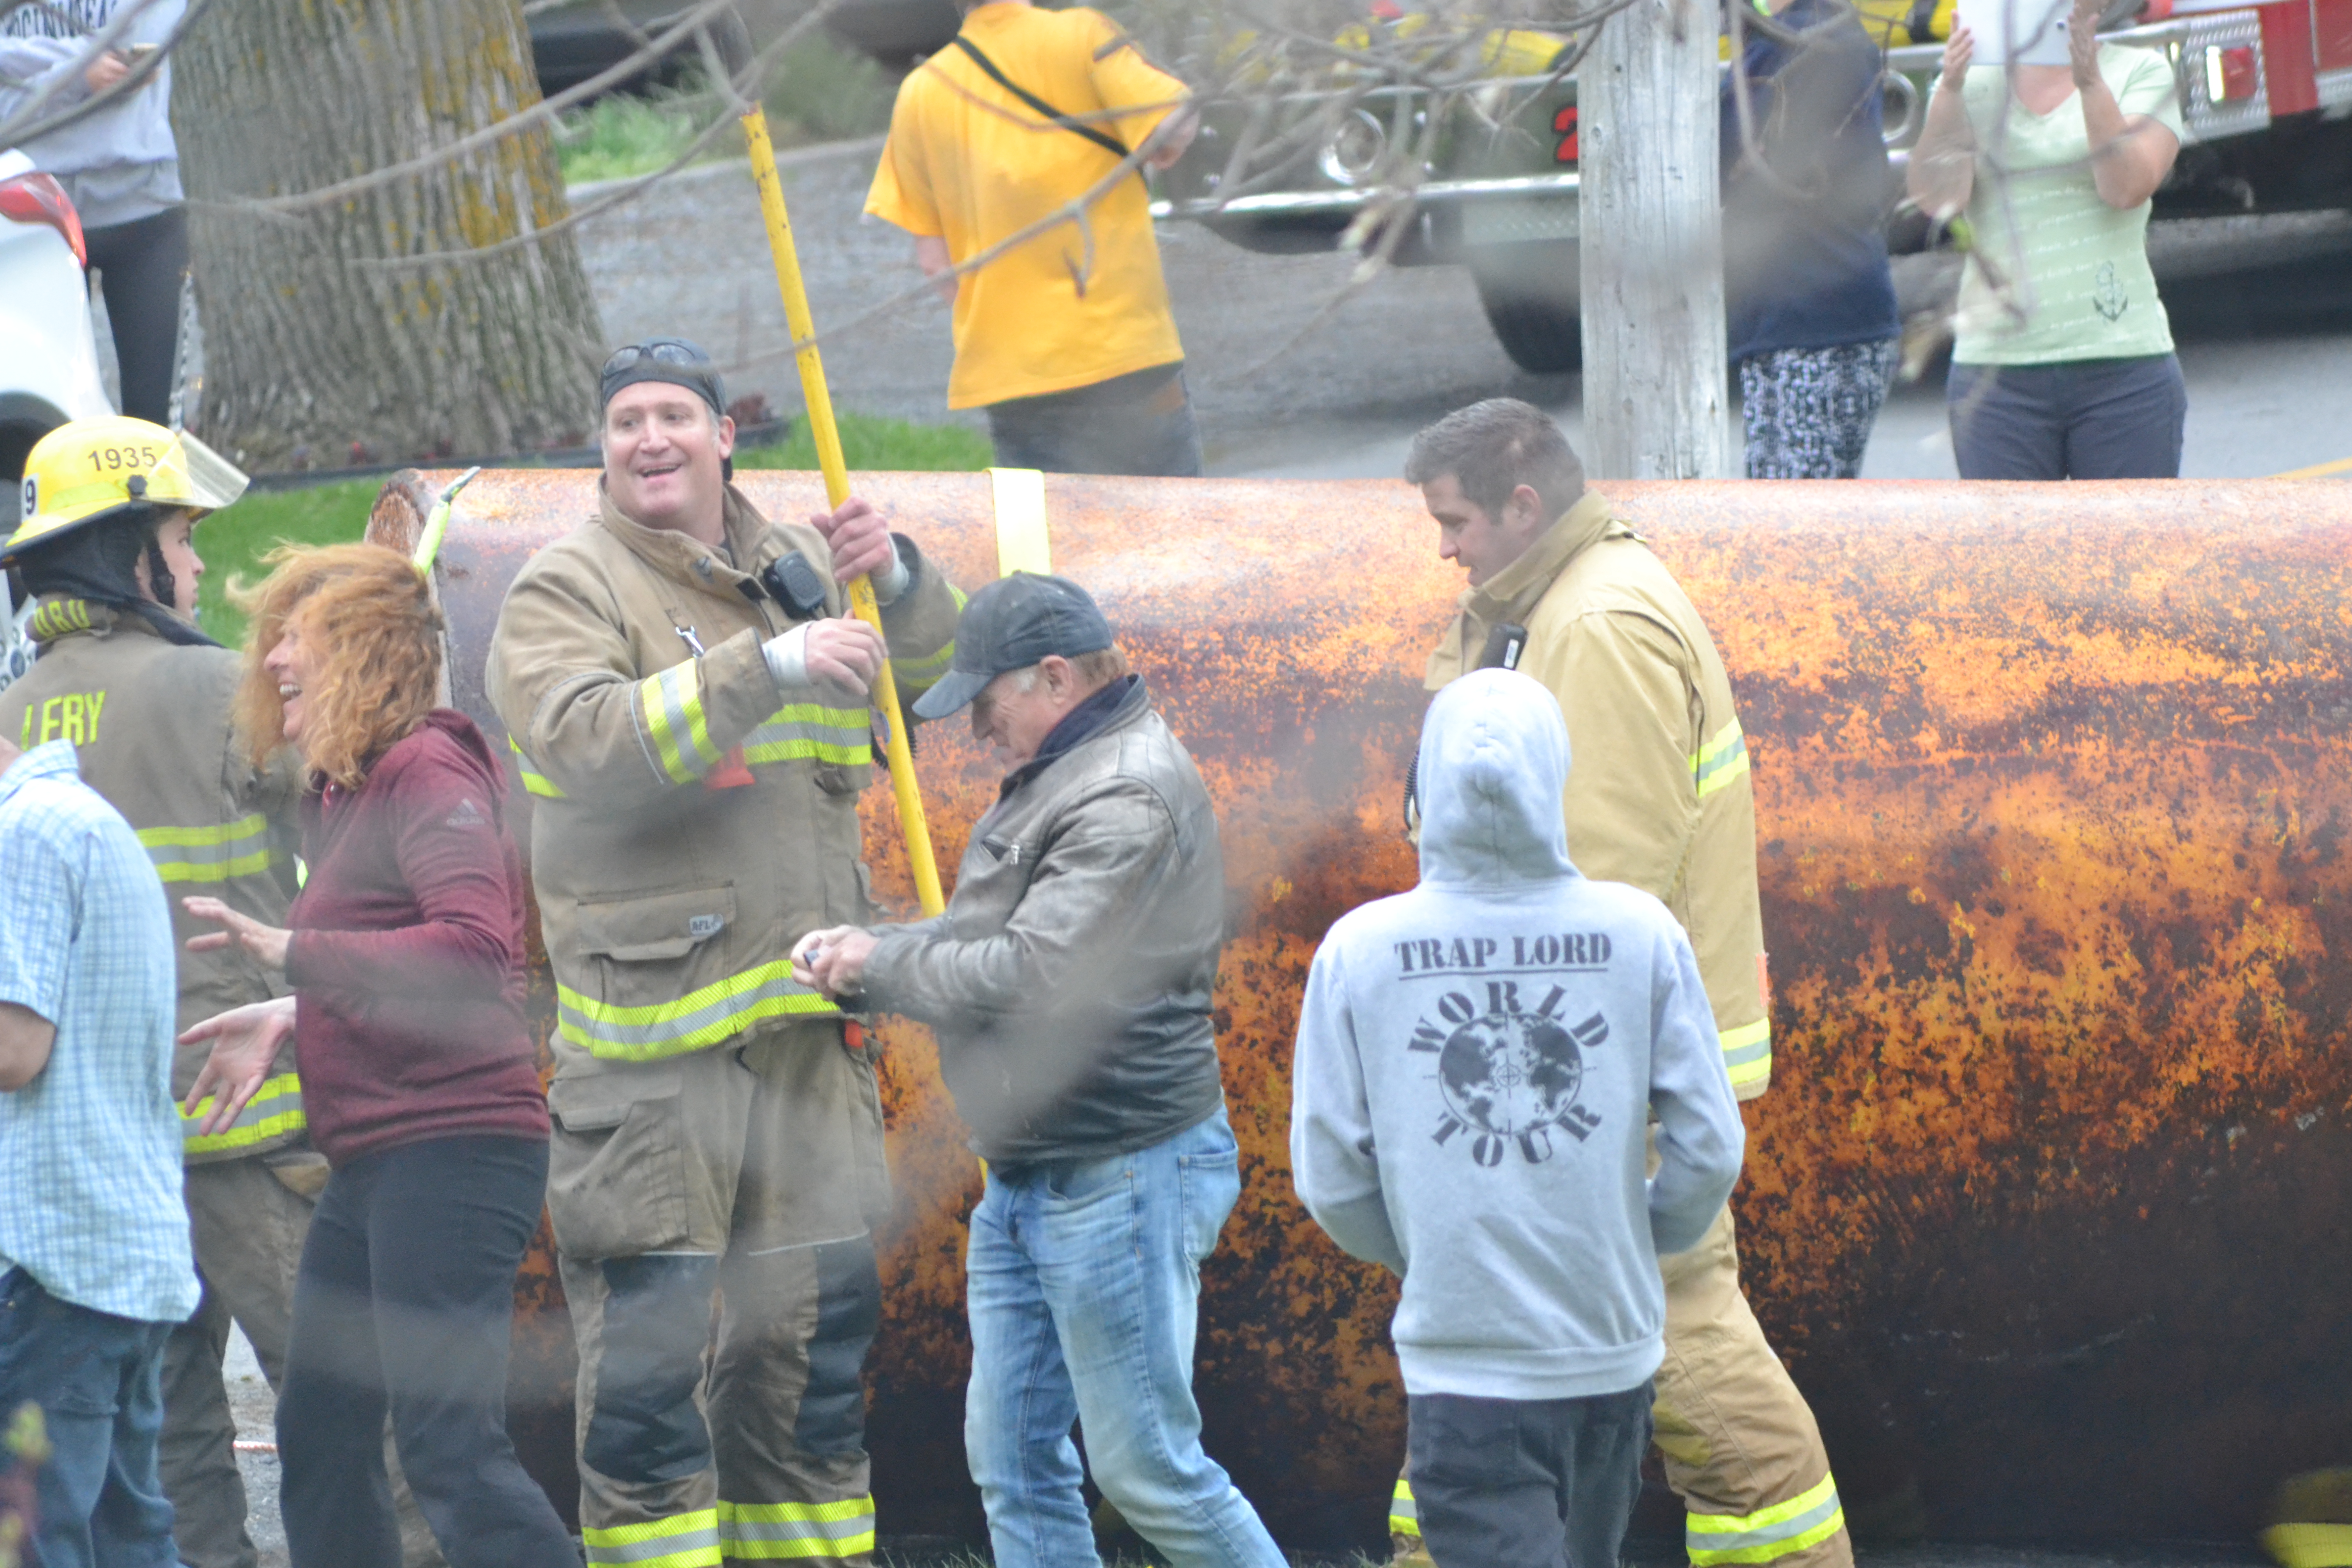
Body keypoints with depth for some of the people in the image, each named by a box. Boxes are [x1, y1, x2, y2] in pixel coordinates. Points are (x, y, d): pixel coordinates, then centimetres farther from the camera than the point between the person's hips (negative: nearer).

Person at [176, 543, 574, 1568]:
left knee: (451, 1453, -16)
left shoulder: (427, 773, -12)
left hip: (452, 1148, -10)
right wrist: (290, 1016, 11)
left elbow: (475, 947, -25)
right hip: (374, 1163, 10)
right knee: (320, 1441, 14)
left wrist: (293, 952, -24)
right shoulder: (344, 789, 17)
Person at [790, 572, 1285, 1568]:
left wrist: (883, 967, -10)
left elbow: (1028, 977, -25)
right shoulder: (1055, 776, 15)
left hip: (1124, 1175, -10)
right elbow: (985, 935, 19)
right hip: (1026, 1176, 10)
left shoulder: (1127, 802, -19)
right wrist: (858, 949, 0)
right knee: (1012, 1454, 9)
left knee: (1147, 1467, -4)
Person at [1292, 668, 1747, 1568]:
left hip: (1462, 1366, -2)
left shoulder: (1359, 952, -8)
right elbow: (1708, 1150, -3)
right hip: (1611, 1352, 3)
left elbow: (1330, 1179, -4)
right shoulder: (1641, 936, -6)